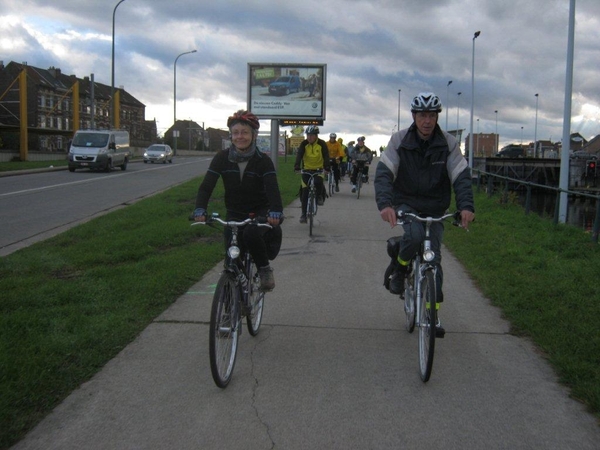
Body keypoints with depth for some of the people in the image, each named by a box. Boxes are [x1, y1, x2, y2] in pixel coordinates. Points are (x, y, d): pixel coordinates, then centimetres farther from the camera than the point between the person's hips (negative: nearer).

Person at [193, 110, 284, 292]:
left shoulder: (263, 161, -14)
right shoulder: (222, 158, -9)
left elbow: (272, 188, -27)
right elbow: (206, 186, -17)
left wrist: (276, 212, -48)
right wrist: (200, 209, -36)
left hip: (259, 212, -3)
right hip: (234, 213, 3)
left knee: (251, 234, -32)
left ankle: (265, 269, -8)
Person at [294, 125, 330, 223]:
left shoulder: (322, 144, -13)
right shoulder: (304, 143, -11)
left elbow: (326, 156, -21)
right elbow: (299, 155, -23)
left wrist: (327, 167, -38)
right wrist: (297, 166, -39)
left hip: (318, 169, -1)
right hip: (307, 169, 1)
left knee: (318, 182, -32)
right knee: (305, 191, -5)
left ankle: (319, 196, 0)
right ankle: (303, 214, 3)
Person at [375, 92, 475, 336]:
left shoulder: (448, 143, -9)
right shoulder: (399, 140, -12)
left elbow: (461, 176, -17)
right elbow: (384, 172, -21)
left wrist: (466, 206, -36)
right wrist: (385, 204, -39)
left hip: (434, 209, 2)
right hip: (405, 204, -2)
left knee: (433, 259, -2)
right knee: (414, 235, -33)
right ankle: (398, 268, -1)